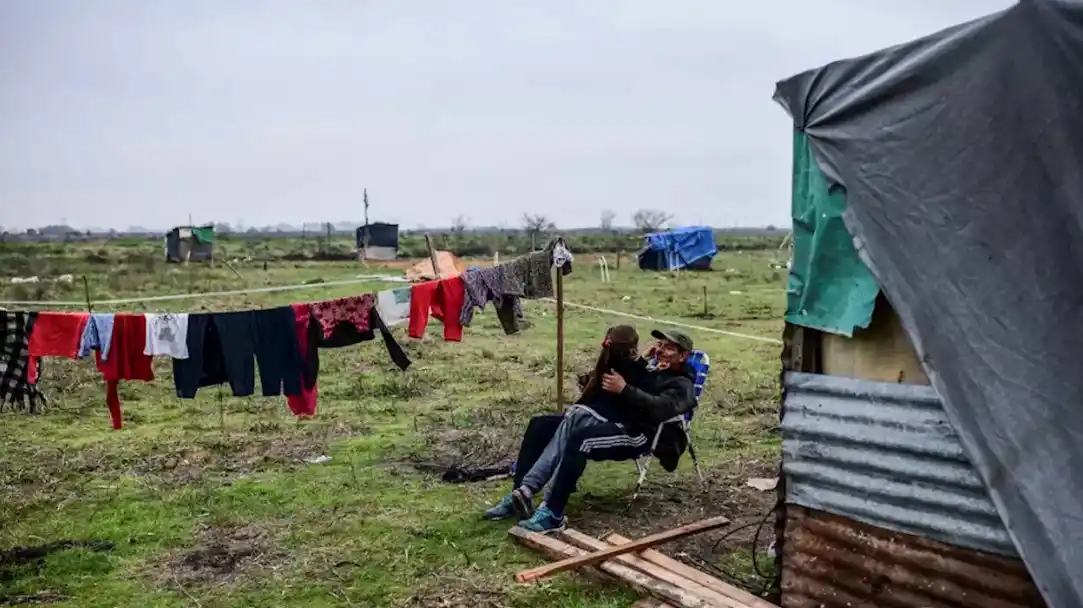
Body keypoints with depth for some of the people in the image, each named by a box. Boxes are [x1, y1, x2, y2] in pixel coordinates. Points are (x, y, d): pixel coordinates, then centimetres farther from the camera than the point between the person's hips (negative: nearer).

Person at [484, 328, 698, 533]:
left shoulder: (682, 384, 9)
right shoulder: (648, 370, 30)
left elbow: (660, 408, -15)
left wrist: (624, 389, -20)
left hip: (635, 433, -8)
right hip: (603, 420, 8)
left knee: (579, 439, -36)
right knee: (539, 425, -8)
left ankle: (553, 514, -36)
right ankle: (521, 493, -17)